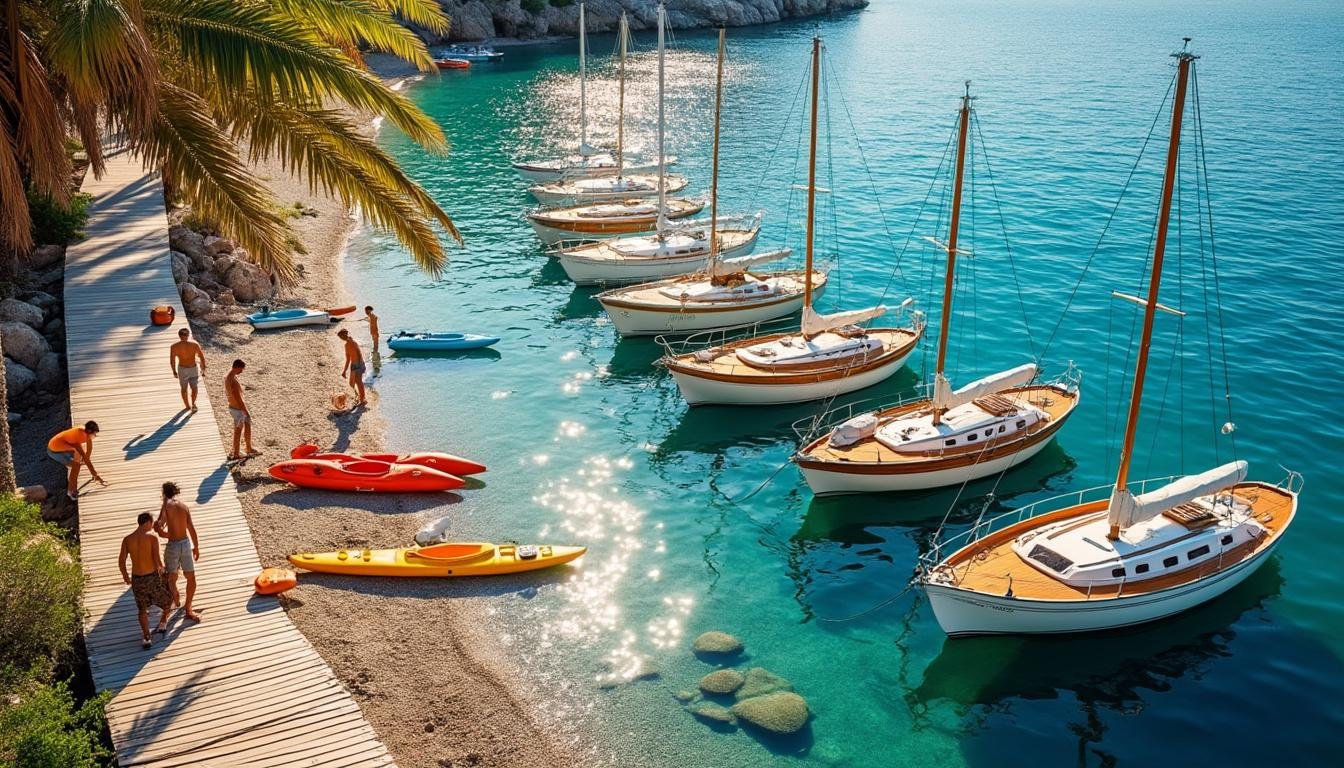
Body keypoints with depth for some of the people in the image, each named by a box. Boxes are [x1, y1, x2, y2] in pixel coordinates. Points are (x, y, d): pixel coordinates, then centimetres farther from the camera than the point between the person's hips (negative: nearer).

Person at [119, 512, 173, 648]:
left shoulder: (127, 540, -1)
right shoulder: (152, 538, -13)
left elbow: (121, 562, 0)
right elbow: (157, 560, -17)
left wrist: (125, 575, 18)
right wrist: (161, 568, 5)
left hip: (137, 579, 3)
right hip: (152, 577, -3)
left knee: (142, 609, 20)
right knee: (169, 597, 25)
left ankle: (145, 637, 13)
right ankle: (163, 623, 36)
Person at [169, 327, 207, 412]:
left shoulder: (174, 347, -9)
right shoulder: (194, 344, -11)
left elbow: (172, 361, -7)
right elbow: (202, 357, -6)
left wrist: (174, 371, 8)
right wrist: (203, 368, 8)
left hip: (182, 369, 1)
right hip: (193, 368, -1)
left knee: (184, 388, 22)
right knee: (194, 388, 16)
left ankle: (187, 405, 35)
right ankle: (193, 403, -4)